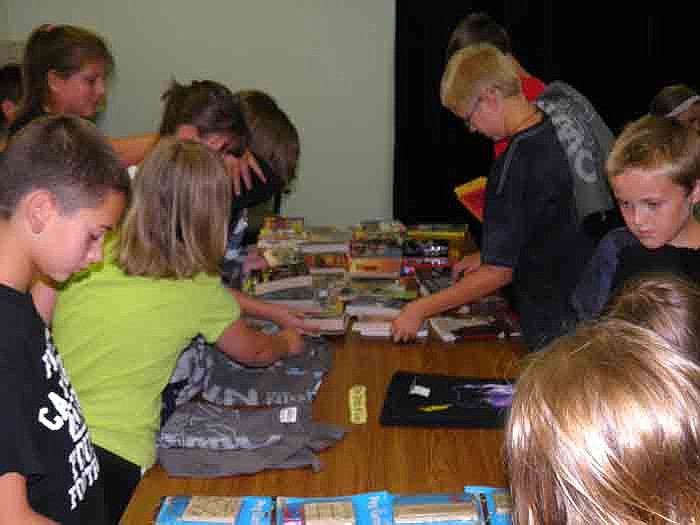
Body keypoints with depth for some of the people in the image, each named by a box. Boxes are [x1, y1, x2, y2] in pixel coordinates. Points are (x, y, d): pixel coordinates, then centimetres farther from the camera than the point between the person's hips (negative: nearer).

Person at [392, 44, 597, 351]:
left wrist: (419, 310, -16)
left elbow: (499, 273, -22)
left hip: (553, 321, -8)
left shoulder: (513, 166, -26)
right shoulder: (560, 130, -2)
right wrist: (490, 254, 16)